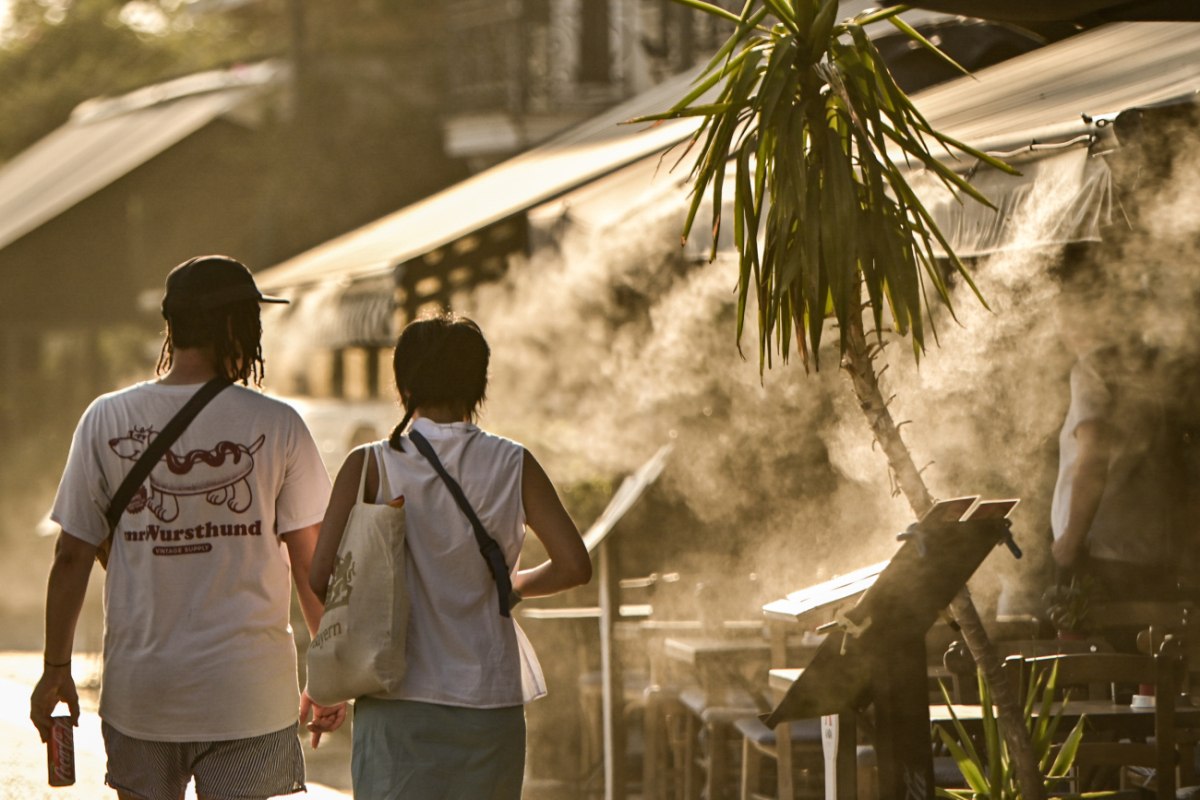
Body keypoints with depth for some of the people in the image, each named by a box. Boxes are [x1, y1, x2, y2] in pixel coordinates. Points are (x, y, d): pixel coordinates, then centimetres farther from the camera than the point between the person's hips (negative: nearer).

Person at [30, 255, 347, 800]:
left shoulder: (105, 420, 0)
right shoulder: (276, 426, -5)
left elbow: (71, 557, 1)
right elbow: (311, 564, -3)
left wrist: (56, 669, 10)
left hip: (138, 689, 2)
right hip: (248, 691, -2)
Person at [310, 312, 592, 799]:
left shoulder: (370, 467, -2)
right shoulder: (512, 466, 0)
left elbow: (321, 576, -10)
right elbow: (574, 566, -4)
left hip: (397, 705, -1)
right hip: (491, 700, 1)